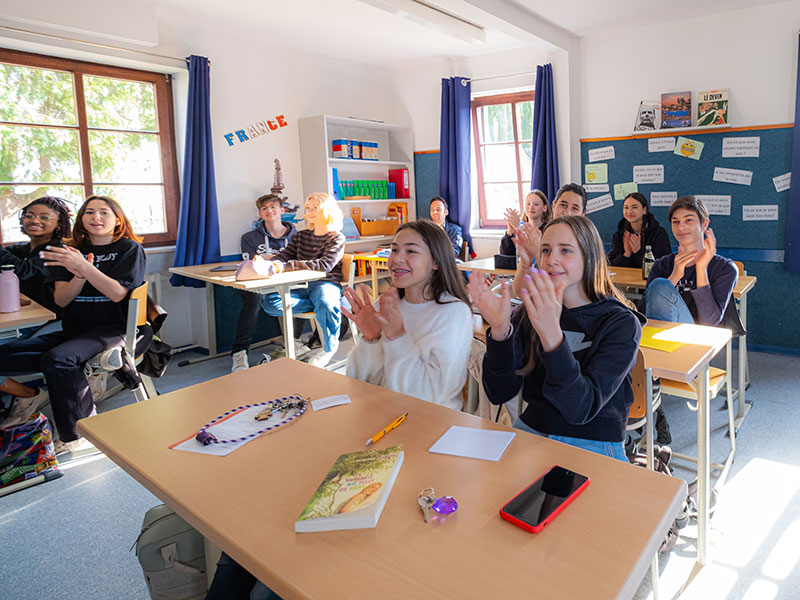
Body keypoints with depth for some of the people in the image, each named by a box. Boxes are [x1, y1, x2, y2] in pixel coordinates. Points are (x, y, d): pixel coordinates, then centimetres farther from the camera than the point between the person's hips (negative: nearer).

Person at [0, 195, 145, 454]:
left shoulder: (129, 248, 1)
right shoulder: (72, 251, 16)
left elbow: (117, 293, -12)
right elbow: (61, 299, 6)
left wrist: (84, 267, -23)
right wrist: (79, 277, -15)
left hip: (111, 329, -6)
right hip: (74, 330, 6)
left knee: (57, 359, -32)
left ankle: (73, 436, -17)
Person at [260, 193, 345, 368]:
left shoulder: (336, 237, 0)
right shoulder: (301, 236, 21)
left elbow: (325, 265, -16)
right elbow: (283, 256, 10)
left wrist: (289, 266, -25)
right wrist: (264, 259, -14)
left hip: (325, 284, -5)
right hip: (301, 286, 5)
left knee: (326, 304, -40)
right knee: (269, 302, -23)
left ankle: (329, 347, -10)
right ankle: (323, 306, -18)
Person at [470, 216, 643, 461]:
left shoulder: (621, 323, -9)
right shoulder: (529, 313, 1)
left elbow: (581, 409, -22)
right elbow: (500, 393, -6)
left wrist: (552, 335, -36)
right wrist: (500, 330, -23)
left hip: (594, 446, -2)